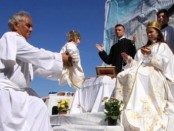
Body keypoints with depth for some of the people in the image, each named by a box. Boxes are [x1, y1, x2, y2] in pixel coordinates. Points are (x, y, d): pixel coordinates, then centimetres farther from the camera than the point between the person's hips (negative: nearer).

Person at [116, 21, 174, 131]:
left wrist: (151, 55, -13)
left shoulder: (163, 46, 14)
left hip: (154, 75, -6)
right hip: (141, 74, 6)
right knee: (123, 76, -20)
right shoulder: (143, 48, 30)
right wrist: (129, 60, 4)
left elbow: (165, 62, -3)